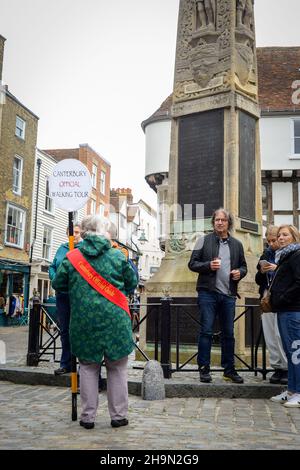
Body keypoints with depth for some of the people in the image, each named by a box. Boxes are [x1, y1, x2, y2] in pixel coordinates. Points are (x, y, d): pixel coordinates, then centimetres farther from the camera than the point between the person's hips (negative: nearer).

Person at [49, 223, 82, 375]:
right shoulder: (62, 248, 14)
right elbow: (52, 267, 17)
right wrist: (55, 278, -2)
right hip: (62, 294, 6)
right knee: (65, 330, 12)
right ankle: (66, 364, 23)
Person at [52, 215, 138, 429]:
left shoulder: (72, 257, 0)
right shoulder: (118, 256, -2)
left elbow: (58, 284, 9)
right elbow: (132, 282, 8)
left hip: (83, 320, 1)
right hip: (114, 319, -1)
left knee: (88, 367, 14)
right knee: (117, 367, 12)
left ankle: (88, 416, 17)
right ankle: (119, 415, 18)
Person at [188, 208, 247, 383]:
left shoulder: (237, 244, 13)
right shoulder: (204, 241, 4)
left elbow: (243, 265, 20)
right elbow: (192, 263, 1)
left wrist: (240, 272, -3)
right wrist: (209, 265, -17)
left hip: (229, 294, 3)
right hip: (208, 293, -3)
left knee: (228, 333, 9)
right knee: (206, 331, -3)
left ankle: (229, 370, 20)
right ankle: (204, 369, 6)